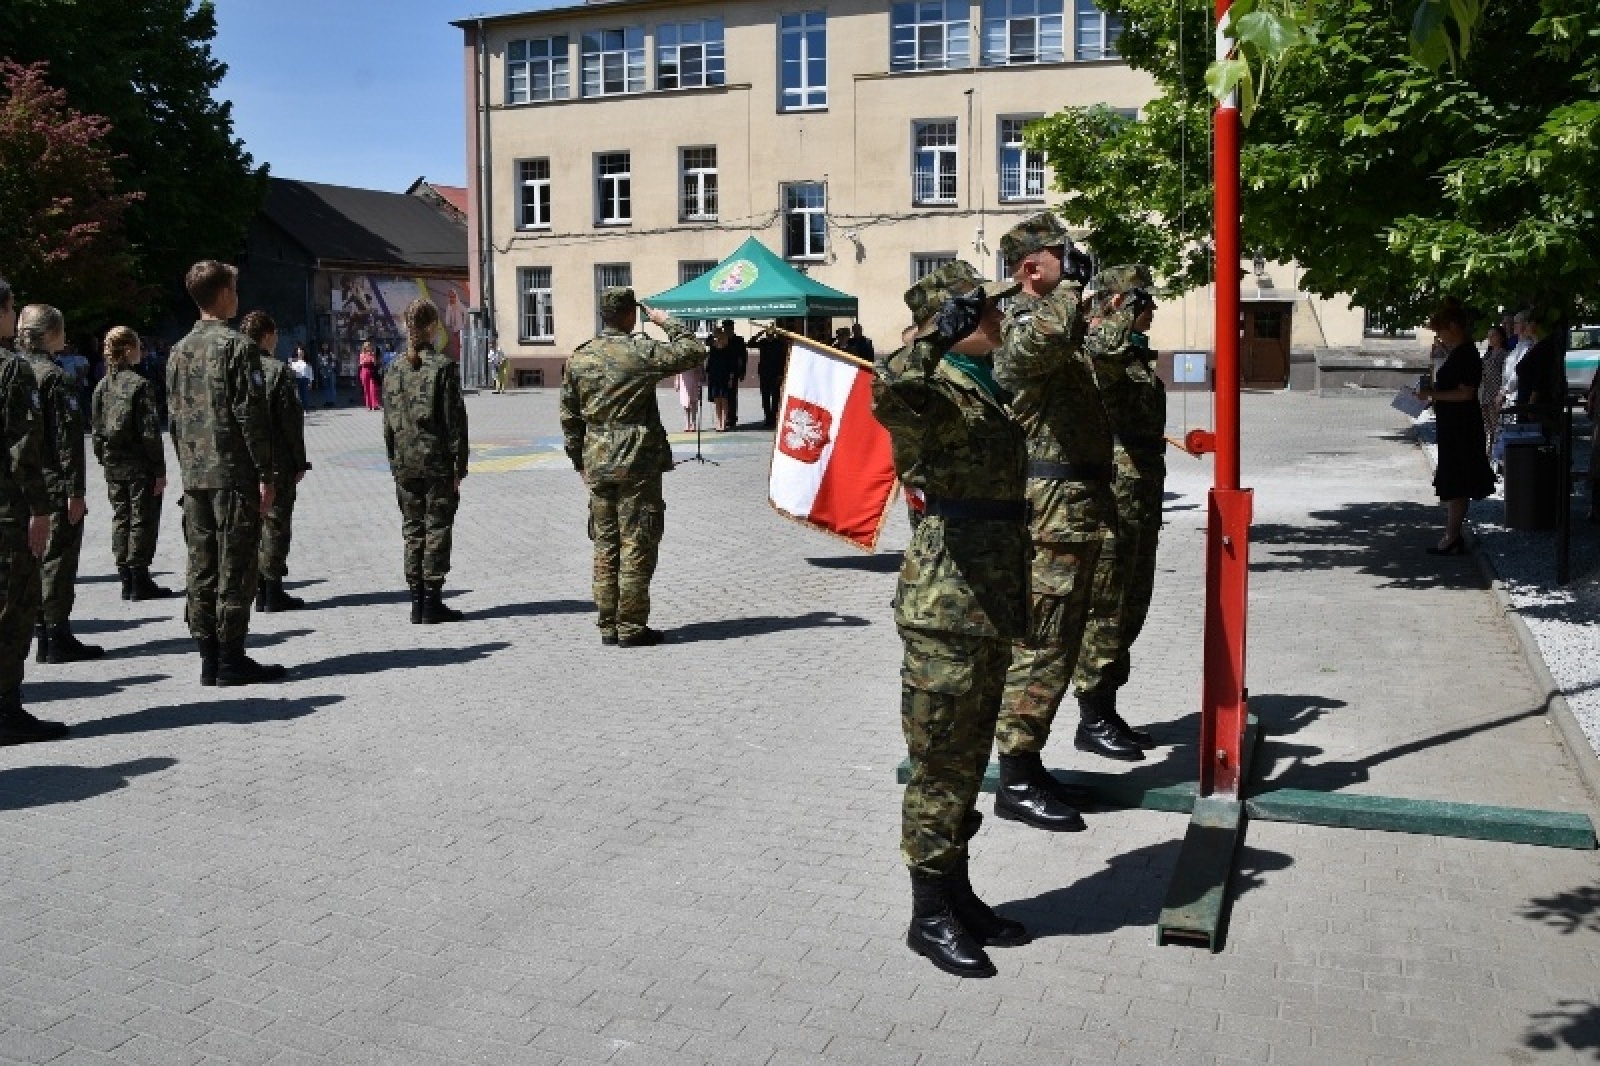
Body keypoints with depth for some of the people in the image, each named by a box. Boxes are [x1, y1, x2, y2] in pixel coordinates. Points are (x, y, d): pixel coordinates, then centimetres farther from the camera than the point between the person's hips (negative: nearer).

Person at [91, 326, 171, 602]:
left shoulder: (102, 385, 6)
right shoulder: (140, 385, -14)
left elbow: (96, 429, 10)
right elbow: (150, 431, -15)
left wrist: (105, 461, 18)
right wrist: (160, 470, -11)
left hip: (113, 465, 7)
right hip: (139, 465, -6)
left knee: (120, 519, 12)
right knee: (143, 520, 1)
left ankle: (126, 580, 15)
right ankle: (139, 581, 3)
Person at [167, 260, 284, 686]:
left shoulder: (179, 351, 13)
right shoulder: (237, 346, -9)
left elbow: (175, 416, 16)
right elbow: (251, 415, -14)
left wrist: (187, 466, 20)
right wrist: (267, 474, -11)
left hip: (194, 474, 7)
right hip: (233, 474, -7)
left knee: (201, 567, 9)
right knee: (235, 568, -3)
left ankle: (208, 658, 13)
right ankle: (231, 660, -1)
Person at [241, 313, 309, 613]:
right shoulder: (278, 370, -10)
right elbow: (291, 420, -11)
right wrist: (299, 462, -3)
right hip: (276, 463, -5)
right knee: (275, 524, 1)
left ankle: (259, 589, 16)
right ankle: (272, 592, 2)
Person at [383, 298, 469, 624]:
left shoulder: (396, 367, 5)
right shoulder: (444, 365, -9)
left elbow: (388, 420, 8)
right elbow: (455, 418, -10)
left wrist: (394, 463, 15)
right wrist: (460, 466, -5)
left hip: (405, 463, 5)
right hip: (437, 462, -4)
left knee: (412, 530, 11)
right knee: (437, 529, 2)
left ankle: (417, 602, 13)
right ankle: (432, 603, 3)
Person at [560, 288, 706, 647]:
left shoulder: (579, 358, 5)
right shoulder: (641, 352, -12)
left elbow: (568, 415, 10)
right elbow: (694, 352, -5)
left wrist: (579, 460, 18)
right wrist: (668, 323, 9)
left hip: (597, 465, 6)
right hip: (638, 464, -5)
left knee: (605, 546, 12)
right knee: (637, 547, 1)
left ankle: (607, 626, 16)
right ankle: (631, 628, 3)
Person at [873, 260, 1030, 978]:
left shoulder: (987, 390, 16)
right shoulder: (935, 392, -13)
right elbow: (887, 393, -41)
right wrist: (940, 333, -38)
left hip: (991, 602, 9)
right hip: (947, 605, -9)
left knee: (969, 762, 17)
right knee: (940, 766, 1)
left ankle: (959, 896, 30)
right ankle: (930, 916, 14)